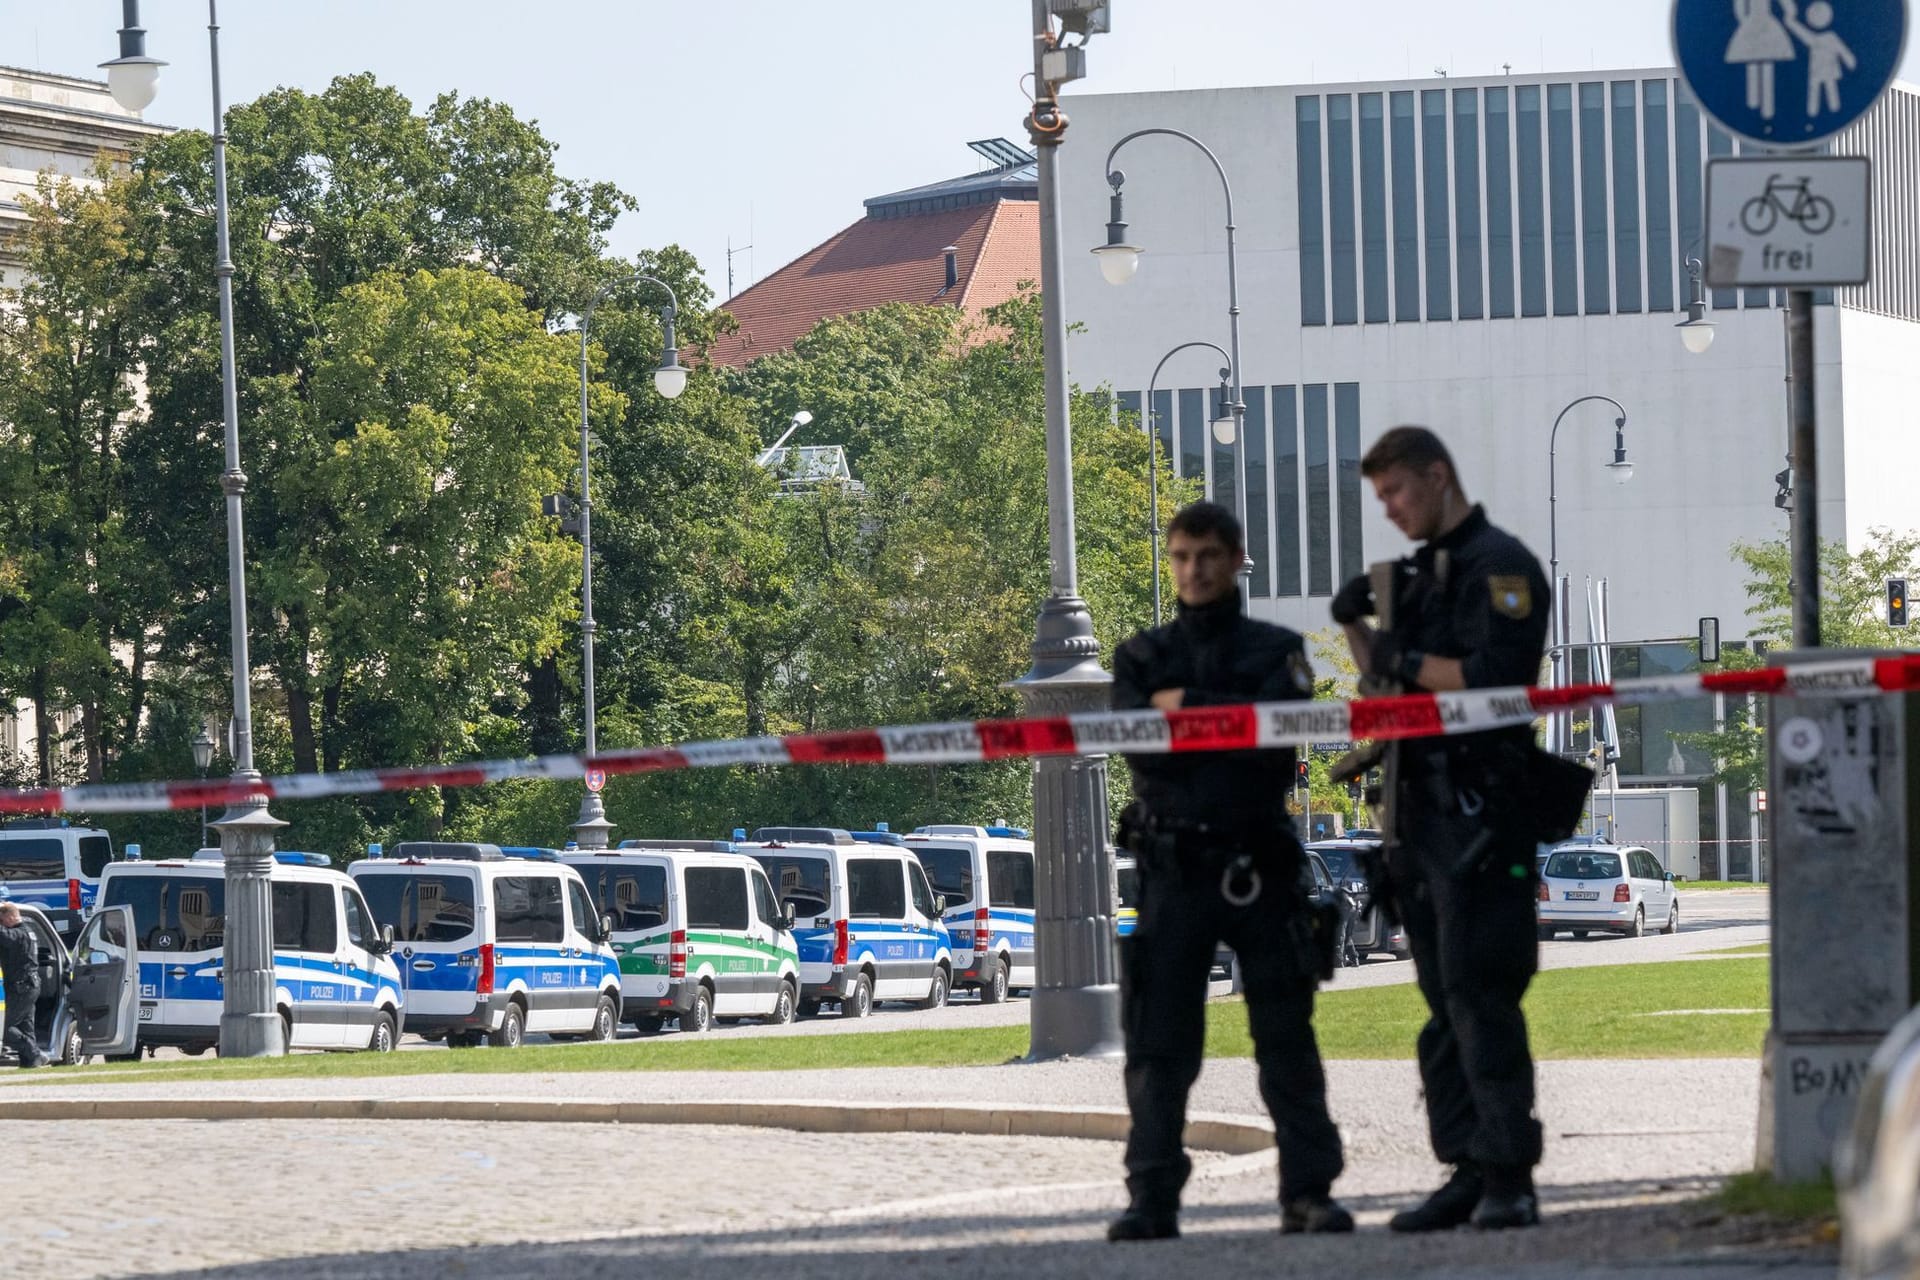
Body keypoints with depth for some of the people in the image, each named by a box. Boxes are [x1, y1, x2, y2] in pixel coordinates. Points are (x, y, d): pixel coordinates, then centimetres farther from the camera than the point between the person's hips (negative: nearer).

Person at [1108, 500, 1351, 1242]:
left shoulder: (1276, 651, 10)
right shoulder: (1143, 658, 12)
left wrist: (1189, 706, -9)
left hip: (1260, 866, -1)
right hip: (1174, 867, 1)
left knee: (1286, 1037, 0)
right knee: (1159, 1042, -2)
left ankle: (1308, 1191, 1)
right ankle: (1152, 1199, 0)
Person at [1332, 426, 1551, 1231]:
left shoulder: (1499, 567, -7)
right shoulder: (1420, 575, 20)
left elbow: (1492, 675, -19)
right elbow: (1385, 677, 25)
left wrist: (1410, 663, -10)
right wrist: (1355, 627, 9)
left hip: (1479, 813, -9)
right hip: (1423, 812, 9)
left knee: (1477, 995, -13)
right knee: (1445, 1002, 7)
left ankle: (1509, 1177, -13)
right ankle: (1470, 1170, 9)